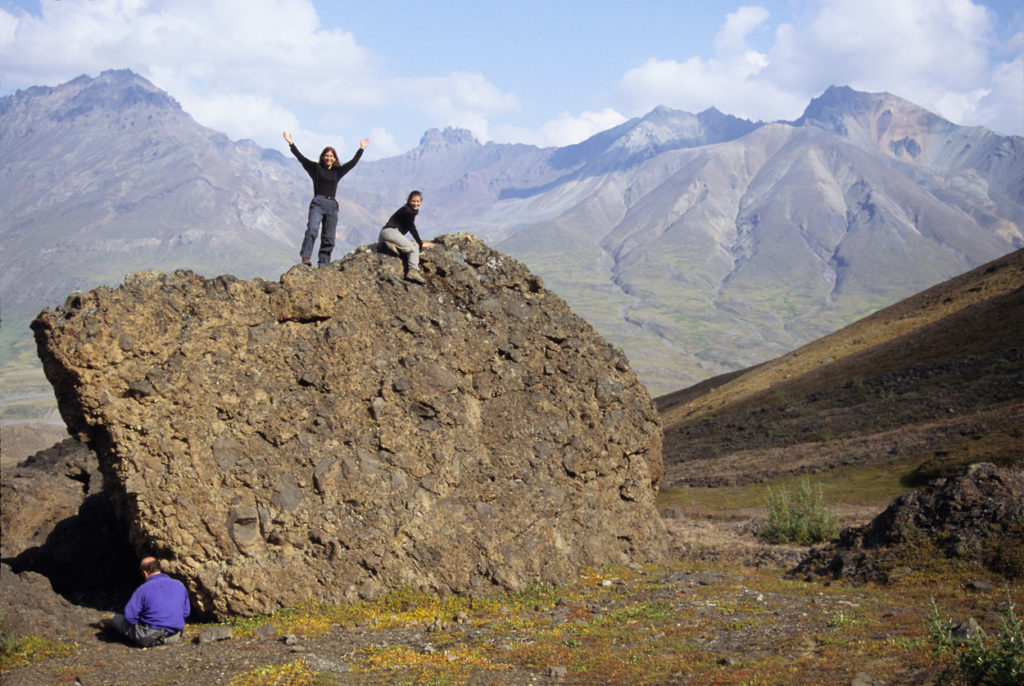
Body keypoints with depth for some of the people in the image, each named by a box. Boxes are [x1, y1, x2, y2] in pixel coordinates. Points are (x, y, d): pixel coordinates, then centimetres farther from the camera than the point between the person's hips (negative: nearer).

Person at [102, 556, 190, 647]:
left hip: (148, 638, -5)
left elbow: (129, 615, -14)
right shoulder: (179, 585, 0)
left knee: (117, 618, 23)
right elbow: (186, 612, 9)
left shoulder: (143, 589, -15)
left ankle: (109, 624, 54)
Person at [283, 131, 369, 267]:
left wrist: (361, 149, 24)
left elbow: (352, 162, 21)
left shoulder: (337, 171, 16)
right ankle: (305, 257, -31)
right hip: (318, 203, -4)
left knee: (328, 237, 1)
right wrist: (291, 144, -1)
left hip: (332, 206, 4)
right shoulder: (316, 168, 8)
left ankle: (323, 263, 4)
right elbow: (301, 158, 4)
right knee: (312, 229, -25)